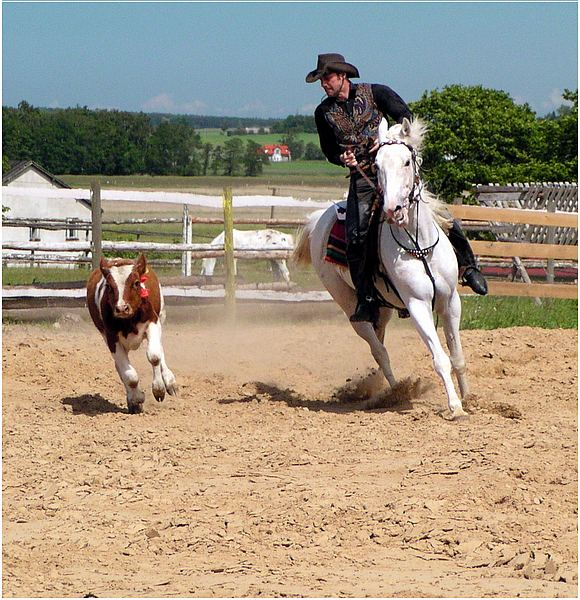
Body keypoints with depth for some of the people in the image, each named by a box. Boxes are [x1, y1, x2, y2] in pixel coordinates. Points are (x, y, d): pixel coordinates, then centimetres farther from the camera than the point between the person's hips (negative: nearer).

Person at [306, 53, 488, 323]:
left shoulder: (375, 93, 2)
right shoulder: (324, 113, 9)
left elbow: (406, 118, 1)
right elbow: (329, 150, 17)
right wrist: (343, 158, -6)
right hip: (362, 178, 2)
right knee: (355, 236, -16)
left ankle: (468, 267, 4)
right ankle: (366, 297, -4)